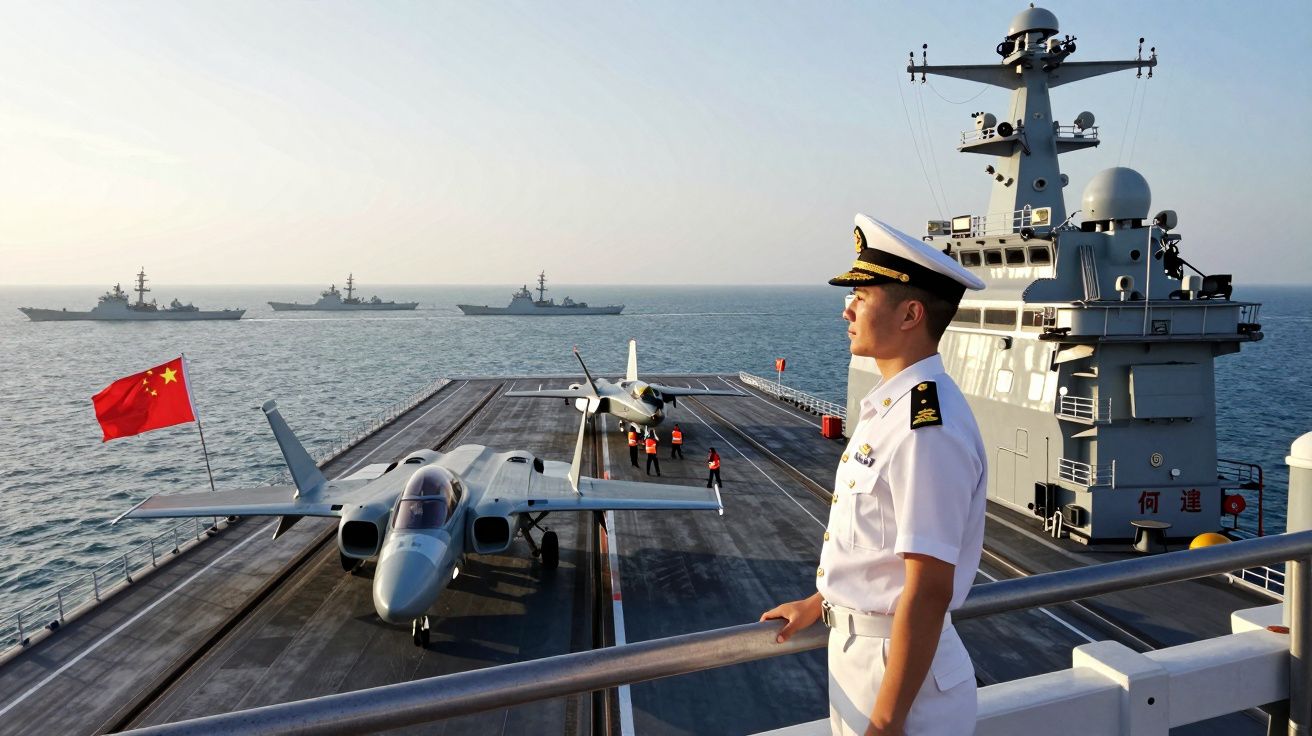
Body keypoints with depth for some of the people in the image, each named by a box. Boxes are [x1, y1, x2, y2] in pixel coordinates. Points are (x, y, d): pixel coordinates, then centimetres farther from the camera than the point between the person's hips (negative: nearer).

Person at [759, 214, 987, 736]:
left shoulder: (928, 429, -26)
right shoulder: (890, 406, 4)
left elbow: (929, 591, -26)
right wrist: (818, 605, 23)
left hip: (901, 667, -9)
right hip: (855, 647, 9)